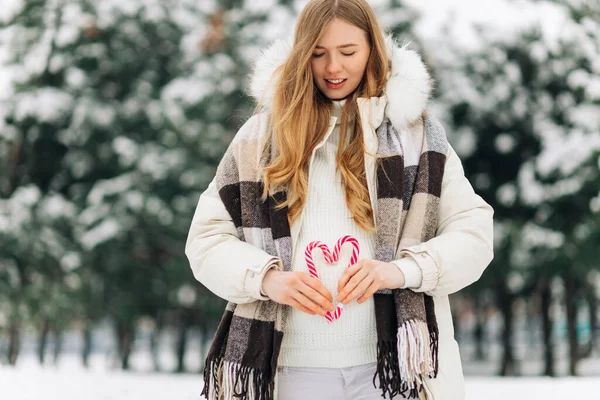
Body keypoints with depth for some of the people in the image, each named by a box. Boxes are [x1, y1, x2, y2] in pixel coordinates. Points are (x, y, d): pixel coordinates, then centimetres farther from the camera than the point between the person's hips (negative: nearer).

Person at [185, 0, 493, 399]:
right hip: (293, 365, 1)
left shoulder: (415, 131, 6)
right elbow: (207, 236, 7)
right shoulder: (262, 134, 8)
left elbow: (473, 231, 1)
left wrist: (401, 269, -17)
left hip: (395, 364, -1)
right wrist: (266, 278, -12)